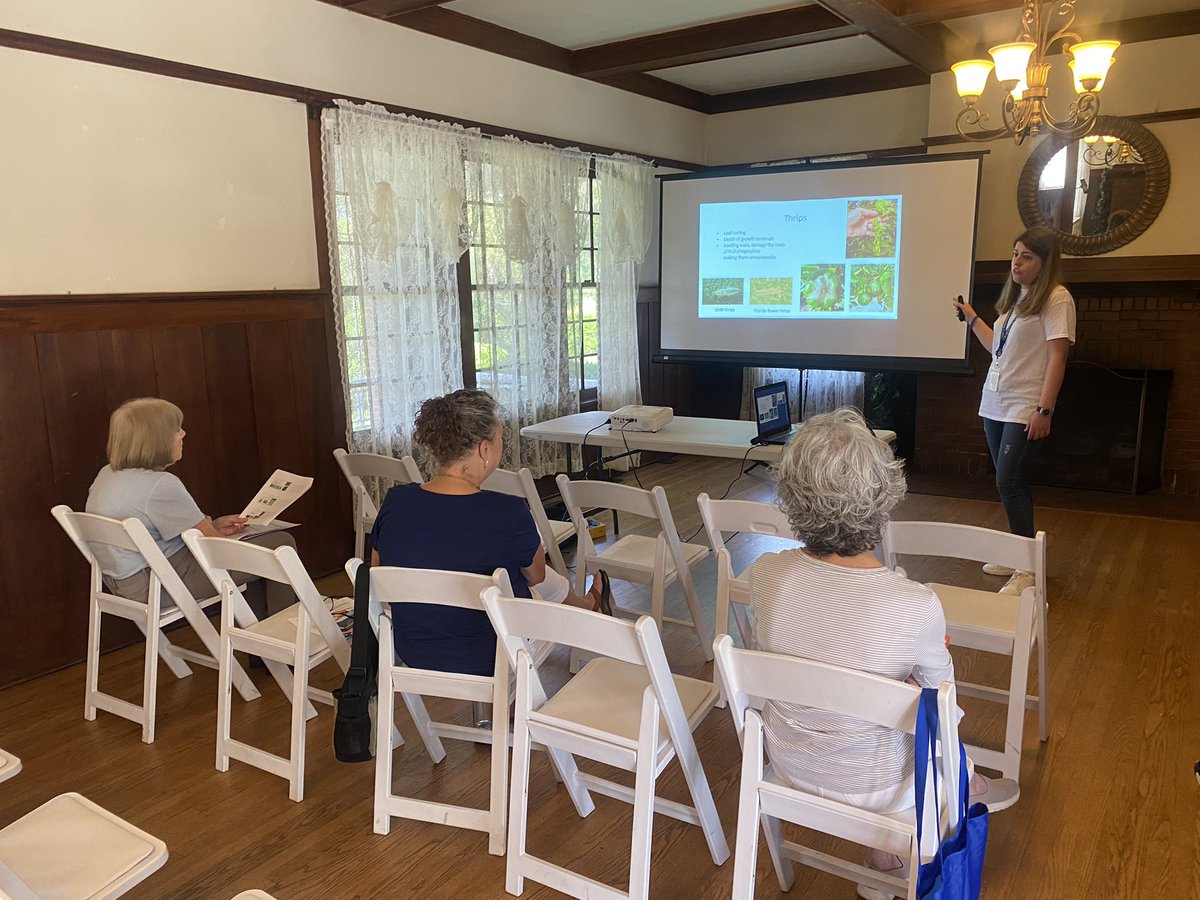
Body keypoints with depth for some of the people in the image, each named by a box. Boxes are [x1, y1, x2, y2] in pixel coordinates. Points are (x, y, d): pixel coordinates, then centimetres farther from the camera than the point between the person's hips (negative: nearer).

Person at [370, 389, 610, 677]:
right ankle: (589, 605, 59)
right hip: (488, 662, -4)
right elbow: (535, 575, -6)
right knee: (544, 579, 26)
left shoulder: (394, 502, -16)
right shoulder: (509, 514, -27)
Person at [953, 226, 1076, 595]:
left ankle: (1029, 568, -6)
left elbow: (1057, 357, -15)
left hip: (1024, 409, -8)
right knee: (1011, 482, 11)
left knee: (1009, 482, -14)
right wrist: (971, 318, 23)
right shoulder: (1015, 297, 17)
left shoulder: (1056, 298, -9)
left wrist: (1044, 410, -21)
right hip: (996, 405, 8)